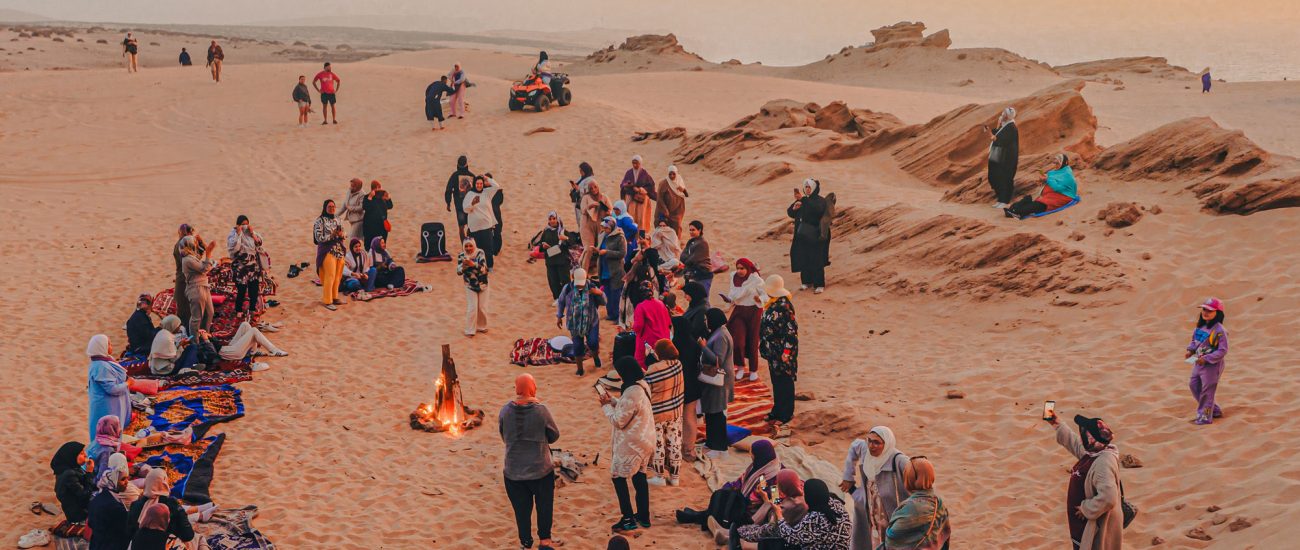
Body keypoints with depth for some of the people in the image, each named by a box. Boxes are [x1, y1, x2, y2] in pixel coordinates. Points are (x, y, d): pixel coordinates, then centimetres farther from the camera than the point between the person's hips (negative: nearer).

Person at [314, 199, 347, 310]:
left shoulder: (336, 221, 12)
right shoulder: (320, 221, -7)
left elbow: (342, 236, 17)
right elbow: (318, 238, -12)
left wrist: (341, 235, -6)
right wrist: (331, 235, -22)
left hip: (339, 251, 6)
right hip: (328, 251, -6)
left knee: (337, 276, 8)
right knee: (330, 276, -9)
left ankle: (334, 297, 21)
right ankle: (327, 301, -2)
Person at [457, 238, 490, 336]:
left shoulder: (480, 253, -17)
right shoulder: (461, 256, -13)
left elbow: (484, 268, -28)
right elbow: (459, 272, -16)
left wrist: (473, 264, -45)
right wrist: (464, 266, -38)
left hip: (482, 284, 0)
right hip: (470, 285, 0)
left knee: (482, 307, 10)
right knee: (472, 308, -6)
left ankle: (481, 326, 31)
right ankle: (470, 330, 6)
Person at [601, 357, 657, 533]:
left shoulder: (632, 393, -28)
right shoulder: (642, 386, 3)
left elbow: (619, 421, -22)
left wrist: (606, 405, -10)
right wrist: (612, 400, 4)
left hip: (631, 444, -9)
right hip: (644, 440, 9)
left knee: (618, 476, 3)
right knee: (639, 476, 19)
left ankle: (628, 520, 4)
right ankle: (643, 516, 28)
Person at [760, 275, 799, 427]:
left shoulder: (784, 306, -22)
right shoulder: (772, 304, 7)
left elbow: (791, 329, -22)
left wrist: (787, 351, -21)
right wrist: (764, 345, 20)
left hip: (782, 351, -9)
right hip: (773, 350, 9)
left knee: (785, 382, 2)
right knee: (776, 381, 18)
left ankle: (786, 414, 12)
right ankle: (777, 410, 29)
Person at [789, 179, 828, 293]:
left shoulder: (820, 201, -7)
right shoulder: (802, 200, 11)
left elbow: (817, 209, -29)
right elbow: (790, 213, 8)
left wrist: (804, 199, -32)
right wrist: (794, 208, -14)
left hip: (815, 236, -6)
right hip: (802, 235, 6)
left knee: (816, 261, -5)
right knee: (803, 259, 8)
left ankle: (819, 285, 1)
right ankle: (807, 282, 21)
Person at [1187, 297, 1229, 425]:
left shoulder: (1219, 330, -21)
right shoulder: (1200, 325, 4)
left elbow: (1223, 350, -21)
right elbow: (1194, 340, 19)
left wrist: (1206, 359, -25)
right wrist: (1191, 350, 0)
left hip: (1212, 365, -9)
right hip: (1198, 363, 9)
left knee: (1206, 391, 0)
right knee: (1194, 386, 17)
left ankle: (1205, 417, 14)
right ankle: (1215, 410, 31)